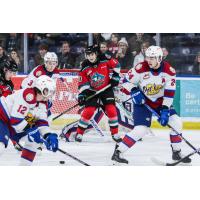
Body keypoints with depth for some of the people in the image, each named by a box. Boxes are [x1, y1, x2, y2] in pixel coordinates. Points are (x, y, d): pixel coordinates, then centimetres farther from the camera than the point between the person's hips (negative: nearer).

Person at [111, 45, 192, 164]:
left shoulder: (169, 71, -16)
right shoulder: (141, 68, -21)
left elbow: (170, 92, -14)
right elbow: (127, 81, -8)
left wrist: (165, 110, -20)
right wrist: (134, 91, -24)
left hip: (160, 101, 4)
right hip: (143, 101, -4)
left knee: (176, 122, -6)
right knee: (141, 129, -18)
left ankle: (177, 153, 10)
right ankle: (118, 152, -12)